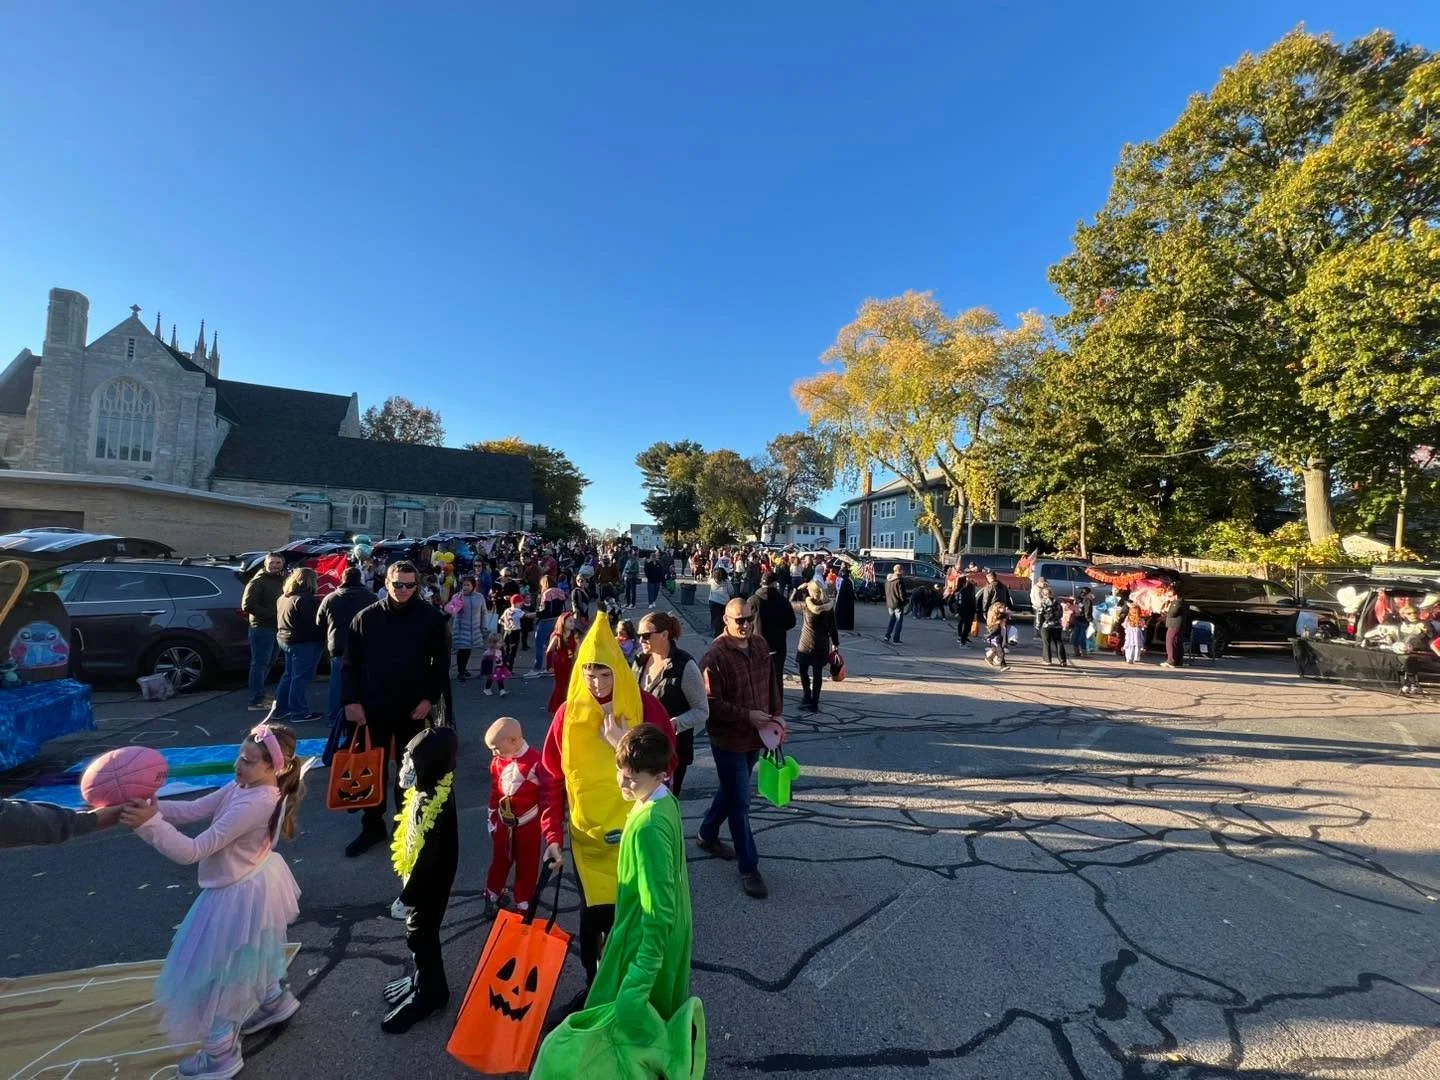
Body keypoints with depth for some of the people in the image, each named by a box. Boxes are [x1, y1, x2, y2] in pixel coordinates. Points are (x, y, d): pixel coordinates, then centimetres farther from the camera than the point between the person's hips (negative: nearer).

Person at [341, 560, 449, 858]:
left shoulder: (431, 618, -7)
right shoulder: (366, 618, -2)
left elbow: (441, 664, -2)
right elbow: (350, 663, 3)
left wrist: (430, 698, -9)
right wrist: (351, 700, -5)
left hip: (412, 710, -1)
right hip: (372, 708, 1)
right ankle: (372, 826, 30)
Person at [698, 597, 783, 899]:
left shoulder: (760, 647, 0)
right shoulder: (715, 655, -22)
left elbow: (771, 684, 10)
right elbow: (711, 703, -21)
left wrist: (776, 714, -2)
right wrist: (747, 716, -25)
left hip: (754, 736, 7)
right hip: (728, 739, -7)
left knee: (731, 791, 23)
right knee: (740, 802, 3)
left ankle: (707, 836, 45)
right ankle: (749, 868, 18)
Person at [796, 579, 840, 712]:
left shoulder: (808, 603, -18)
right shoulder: (829, 606, -3)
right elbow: (832, 626, 2)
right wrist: (836, 643, 10)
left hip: (806, 644, -4)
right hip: (822, 645, 5)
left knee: (803, 671, 13)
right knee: (818, 673, 10)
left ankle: (807, 699, 12)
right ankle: (814, 703, 16)